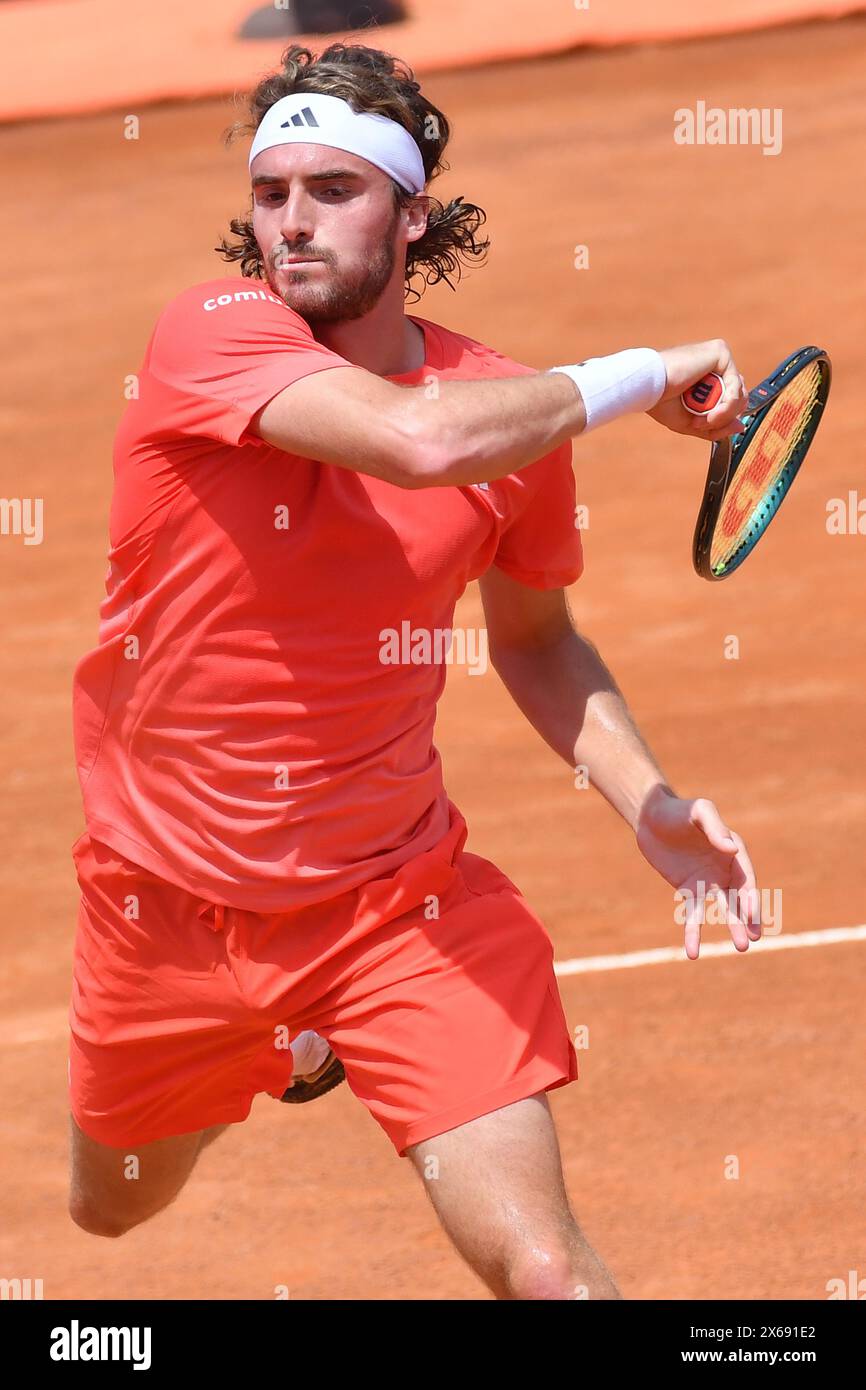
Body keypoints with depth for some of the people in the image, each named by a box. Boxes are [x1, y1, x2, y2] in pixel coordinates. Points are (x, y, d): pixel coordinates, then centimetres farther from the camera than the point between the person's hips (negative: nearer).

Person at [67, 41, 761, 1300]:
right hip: (168, 902, 0)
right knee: (114, 1205, 28)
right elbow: (422, 439, -38)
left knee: (543, 1268, -18)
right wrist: (646, 376, -26)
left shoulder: (513, 416, -7)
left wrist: (647, 801, -5)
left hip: (400, 902, 0)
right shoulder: (212, 335, -21)